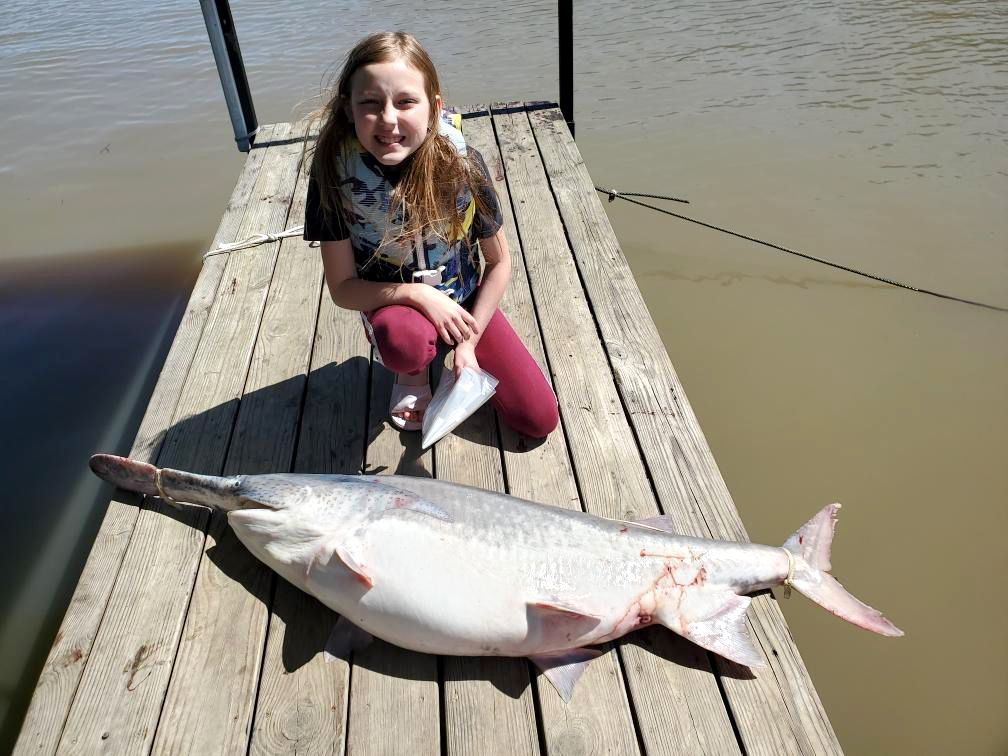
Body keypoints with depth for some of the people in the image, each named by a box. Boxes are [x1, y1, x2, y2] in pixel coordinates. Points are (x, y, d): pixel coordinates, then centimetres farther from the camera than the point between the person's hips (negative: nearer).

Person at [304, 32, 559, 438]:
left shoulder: (462, 163, -21)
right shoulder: (334, 173, -23)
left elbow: (499, 261, -8)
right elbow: (342, 287, -17)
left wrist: (469, 342, -12)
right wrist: (418, 294, -29)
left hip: (465, 300, 2)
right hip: (392, 304, -1)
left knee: (540, 419, -5)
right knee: (404, 342, -40)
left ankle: (450, 353, 20)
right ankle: (413, 374, 0)